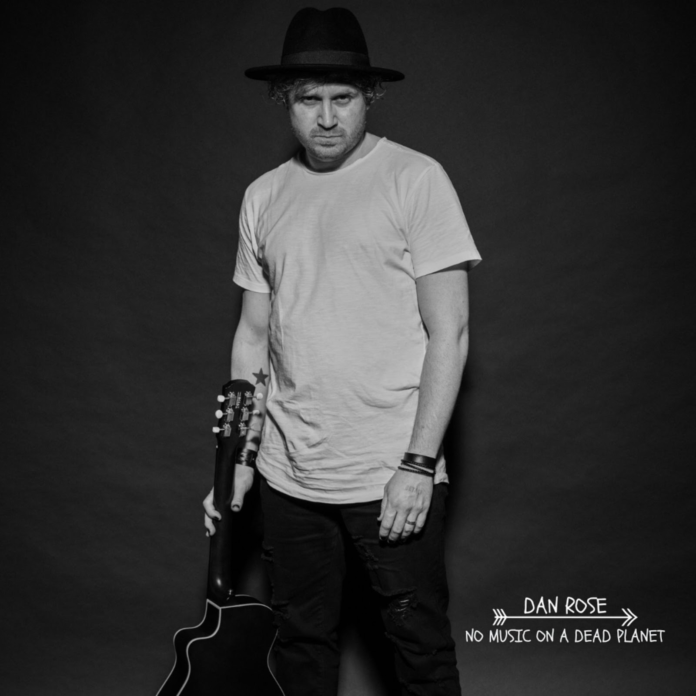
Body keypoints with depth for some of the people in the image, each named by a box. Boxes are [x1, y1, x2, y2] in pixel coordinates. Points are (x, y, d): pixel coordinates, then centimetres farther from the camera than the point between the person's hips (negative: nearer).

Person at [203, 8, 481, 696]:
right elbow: (254, 334, 13)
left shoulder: (415, 179, -6)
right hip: (288, 476, 4)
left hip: (394, 475, -4)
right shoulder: (263, 197, 8)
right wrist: (237, 458, 8)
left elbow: (449, 331, -9)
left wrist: (417, 464, -14)